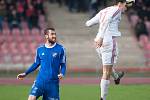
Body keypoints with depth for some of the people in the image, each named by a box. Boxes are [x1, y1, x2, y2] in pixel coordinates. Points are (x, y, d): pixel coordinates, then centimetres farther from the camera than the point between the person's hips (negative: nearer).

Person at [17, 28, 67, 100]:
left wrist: (62, 74, -16)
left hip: (53, 82, -1)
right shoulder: (40, 49, 5)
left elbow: (63, 64, 3)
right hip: (40, 80, 1)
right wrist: (25, 73, 10)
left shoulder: (60, 49, -1)